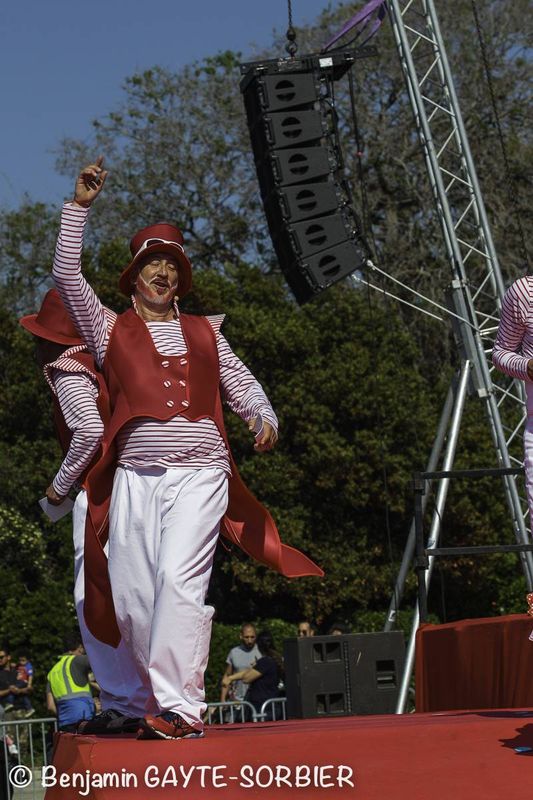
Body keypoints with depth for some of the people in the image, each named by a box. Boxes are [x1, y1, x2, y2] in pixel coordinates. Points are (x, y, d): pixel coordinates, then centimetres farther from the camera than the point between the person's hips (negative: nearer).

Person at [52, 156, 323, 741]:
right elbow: (67, 277, 6)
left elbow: (240, 383, 18)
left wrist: (262, 417, -4)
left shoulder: (204, 333, 20)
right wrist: (79, 207, 3)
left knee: (179, 582, -18)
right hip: (135, 474, 1)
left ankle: (180, 707, -22)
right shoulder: (110, 330, 16)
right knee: (131, 596, -1)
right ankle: (163, 700, 13)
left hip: (199, 472, -1)